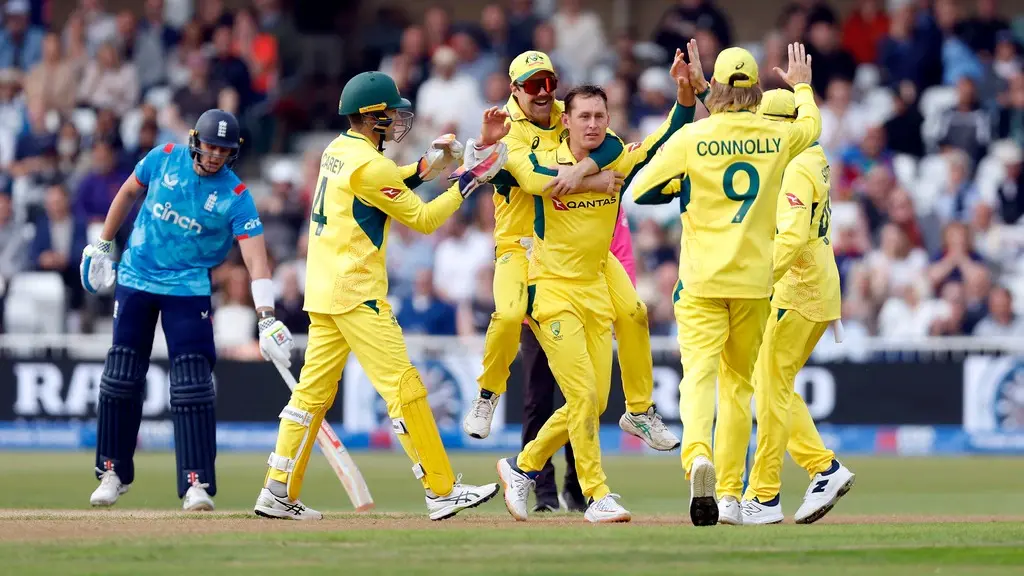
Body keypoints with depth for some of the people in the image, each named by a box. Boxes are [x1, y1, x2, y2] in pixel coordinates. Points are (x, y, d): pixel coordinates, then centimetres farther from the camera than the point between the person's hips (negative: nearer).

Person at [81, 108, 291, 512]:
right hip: (135, 278, 3)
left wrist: (267, 318, -33)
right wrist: (103, 244, 15)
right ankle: (113, 472, 19)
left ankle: (197, 482, -9)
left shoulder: (236, 197, -14)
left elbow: (256, 256, -22)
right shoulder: (164, 159, -6)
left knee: (192, 383, -12)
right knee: (121, 378, 4)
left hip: (188, 289, -2)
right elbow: (129, 192, 13)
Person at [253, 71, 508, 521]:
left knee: (314, 391, 10)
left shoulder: (337, 152, 13)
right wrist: (469, 181, -4)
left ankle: (278, 493, 7)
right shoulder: (370, 166, -15)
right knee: (403, 386, -8)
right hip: (357, 294, -10)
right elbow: (422, 219, -10)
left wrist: (425, 166, 17)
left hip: (323, 292, 10)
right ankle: (442, 491, -8)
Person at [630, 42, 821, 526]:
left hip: (701, 281, -3)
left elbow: (640, 191, -2)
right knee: (739, 381, 15)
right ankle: (730, 493, 15)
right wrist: (802, 86, 45)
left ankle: (698, 456, -39)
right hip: (755, 281, 3)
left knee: (699, 372, -12)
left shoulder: (691, 137, -7)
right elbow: (811, 125, 27)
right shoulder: (777, 137, 2)